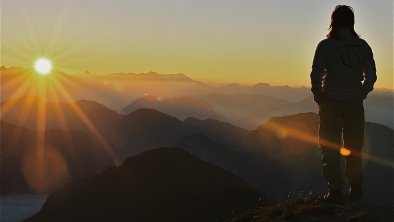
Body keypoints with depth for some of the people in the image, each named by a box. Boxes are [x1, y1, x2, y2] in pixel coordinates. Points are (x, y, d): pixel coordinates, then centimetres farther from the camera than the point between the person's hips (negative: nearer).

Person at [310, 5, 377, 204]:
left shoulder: (326, 45, -6)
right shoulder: (362, 46, 4)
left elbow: (316, 74, -9)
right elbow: (371, 75, 5)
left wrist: (319, 97, 6)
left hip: (331, 103, -3)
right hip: (355, 105, 3)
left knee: (330, 149, 5)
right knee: (354, 148, 16)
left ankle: (335, 191, 1)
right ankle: (355, 188, 19)